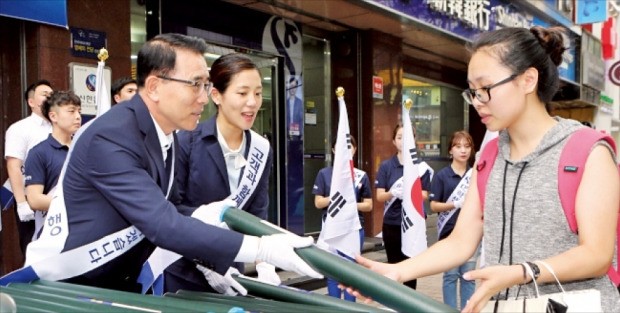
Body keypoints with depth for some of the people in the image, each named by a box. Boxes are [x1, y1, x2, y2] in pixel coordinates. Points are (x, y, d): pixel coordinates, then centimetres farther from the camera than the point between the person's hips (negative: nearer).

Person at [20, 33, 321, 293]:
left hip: (117, 282, 7)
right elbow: (162, 225, -34)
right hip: (65, 286, -7)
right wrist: (262, 249, -35)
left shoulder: (164, 134, 0)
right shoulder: (110, 138, -27)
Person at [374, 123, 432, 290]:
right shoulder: (386, 166, 2)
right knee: (393, 266, 7)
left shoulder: (421, 166, 1)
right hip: (391, 223, 1)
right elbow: (379, 196, -2)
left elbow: (424, 196, -1)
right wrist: (393, 193, -23)